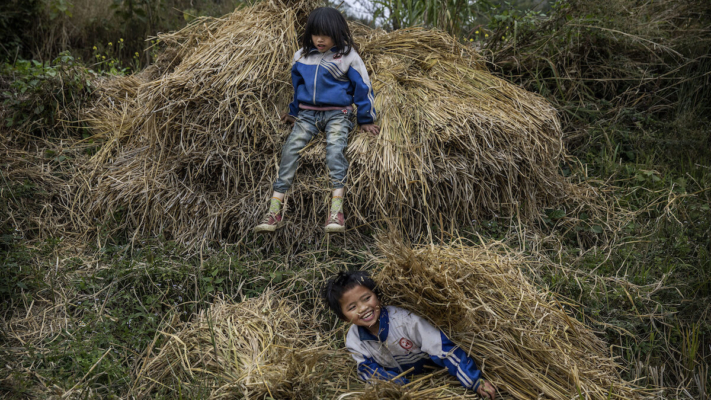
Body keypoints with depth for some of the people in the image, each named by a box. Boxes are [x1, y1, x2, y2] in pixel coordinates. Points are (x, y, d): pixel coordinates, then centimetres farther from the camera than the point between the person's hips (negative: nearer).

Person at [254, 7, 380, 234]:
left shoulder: (348, 56, -2)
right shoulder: (302, 57, 9)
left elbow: (363, 87, 4)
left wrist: (366, 120, 6)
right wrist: (293, 113, 32)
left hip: (337, 113, -3)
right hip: (307, 113, 4)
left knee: (335, 148, -31)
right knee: (291, 148, -19)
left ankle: (336, 212, -39)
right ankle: (274, 211, -23)